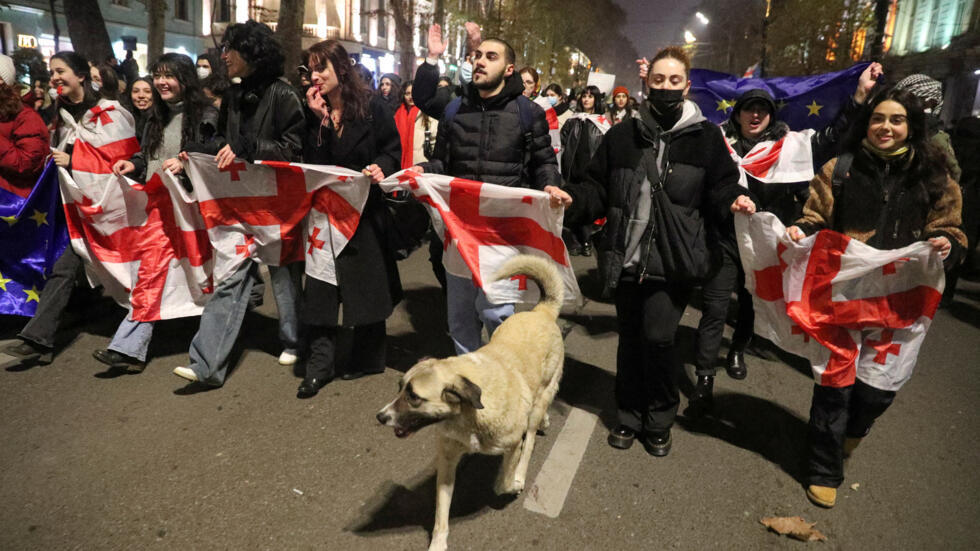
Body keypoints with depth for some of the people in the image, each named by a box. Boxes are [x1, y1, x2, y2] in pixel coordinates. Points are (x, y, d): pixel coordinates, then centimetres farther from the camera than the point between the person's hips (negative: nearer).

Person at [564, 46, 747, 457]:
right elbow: (597, 190, 7)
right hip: (627, 257, 2)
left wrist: (733, 201, -15)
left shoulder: (705, 136, 5)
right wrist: (570, 199, -11)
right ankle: (630, 416, 31)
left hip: (673, 261, -2)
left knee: (658, 336, -10)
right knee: (630, 338, 12)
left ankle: (660, 421, 16)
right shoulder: (623, 135, 8)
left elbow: (720, 189, 7)